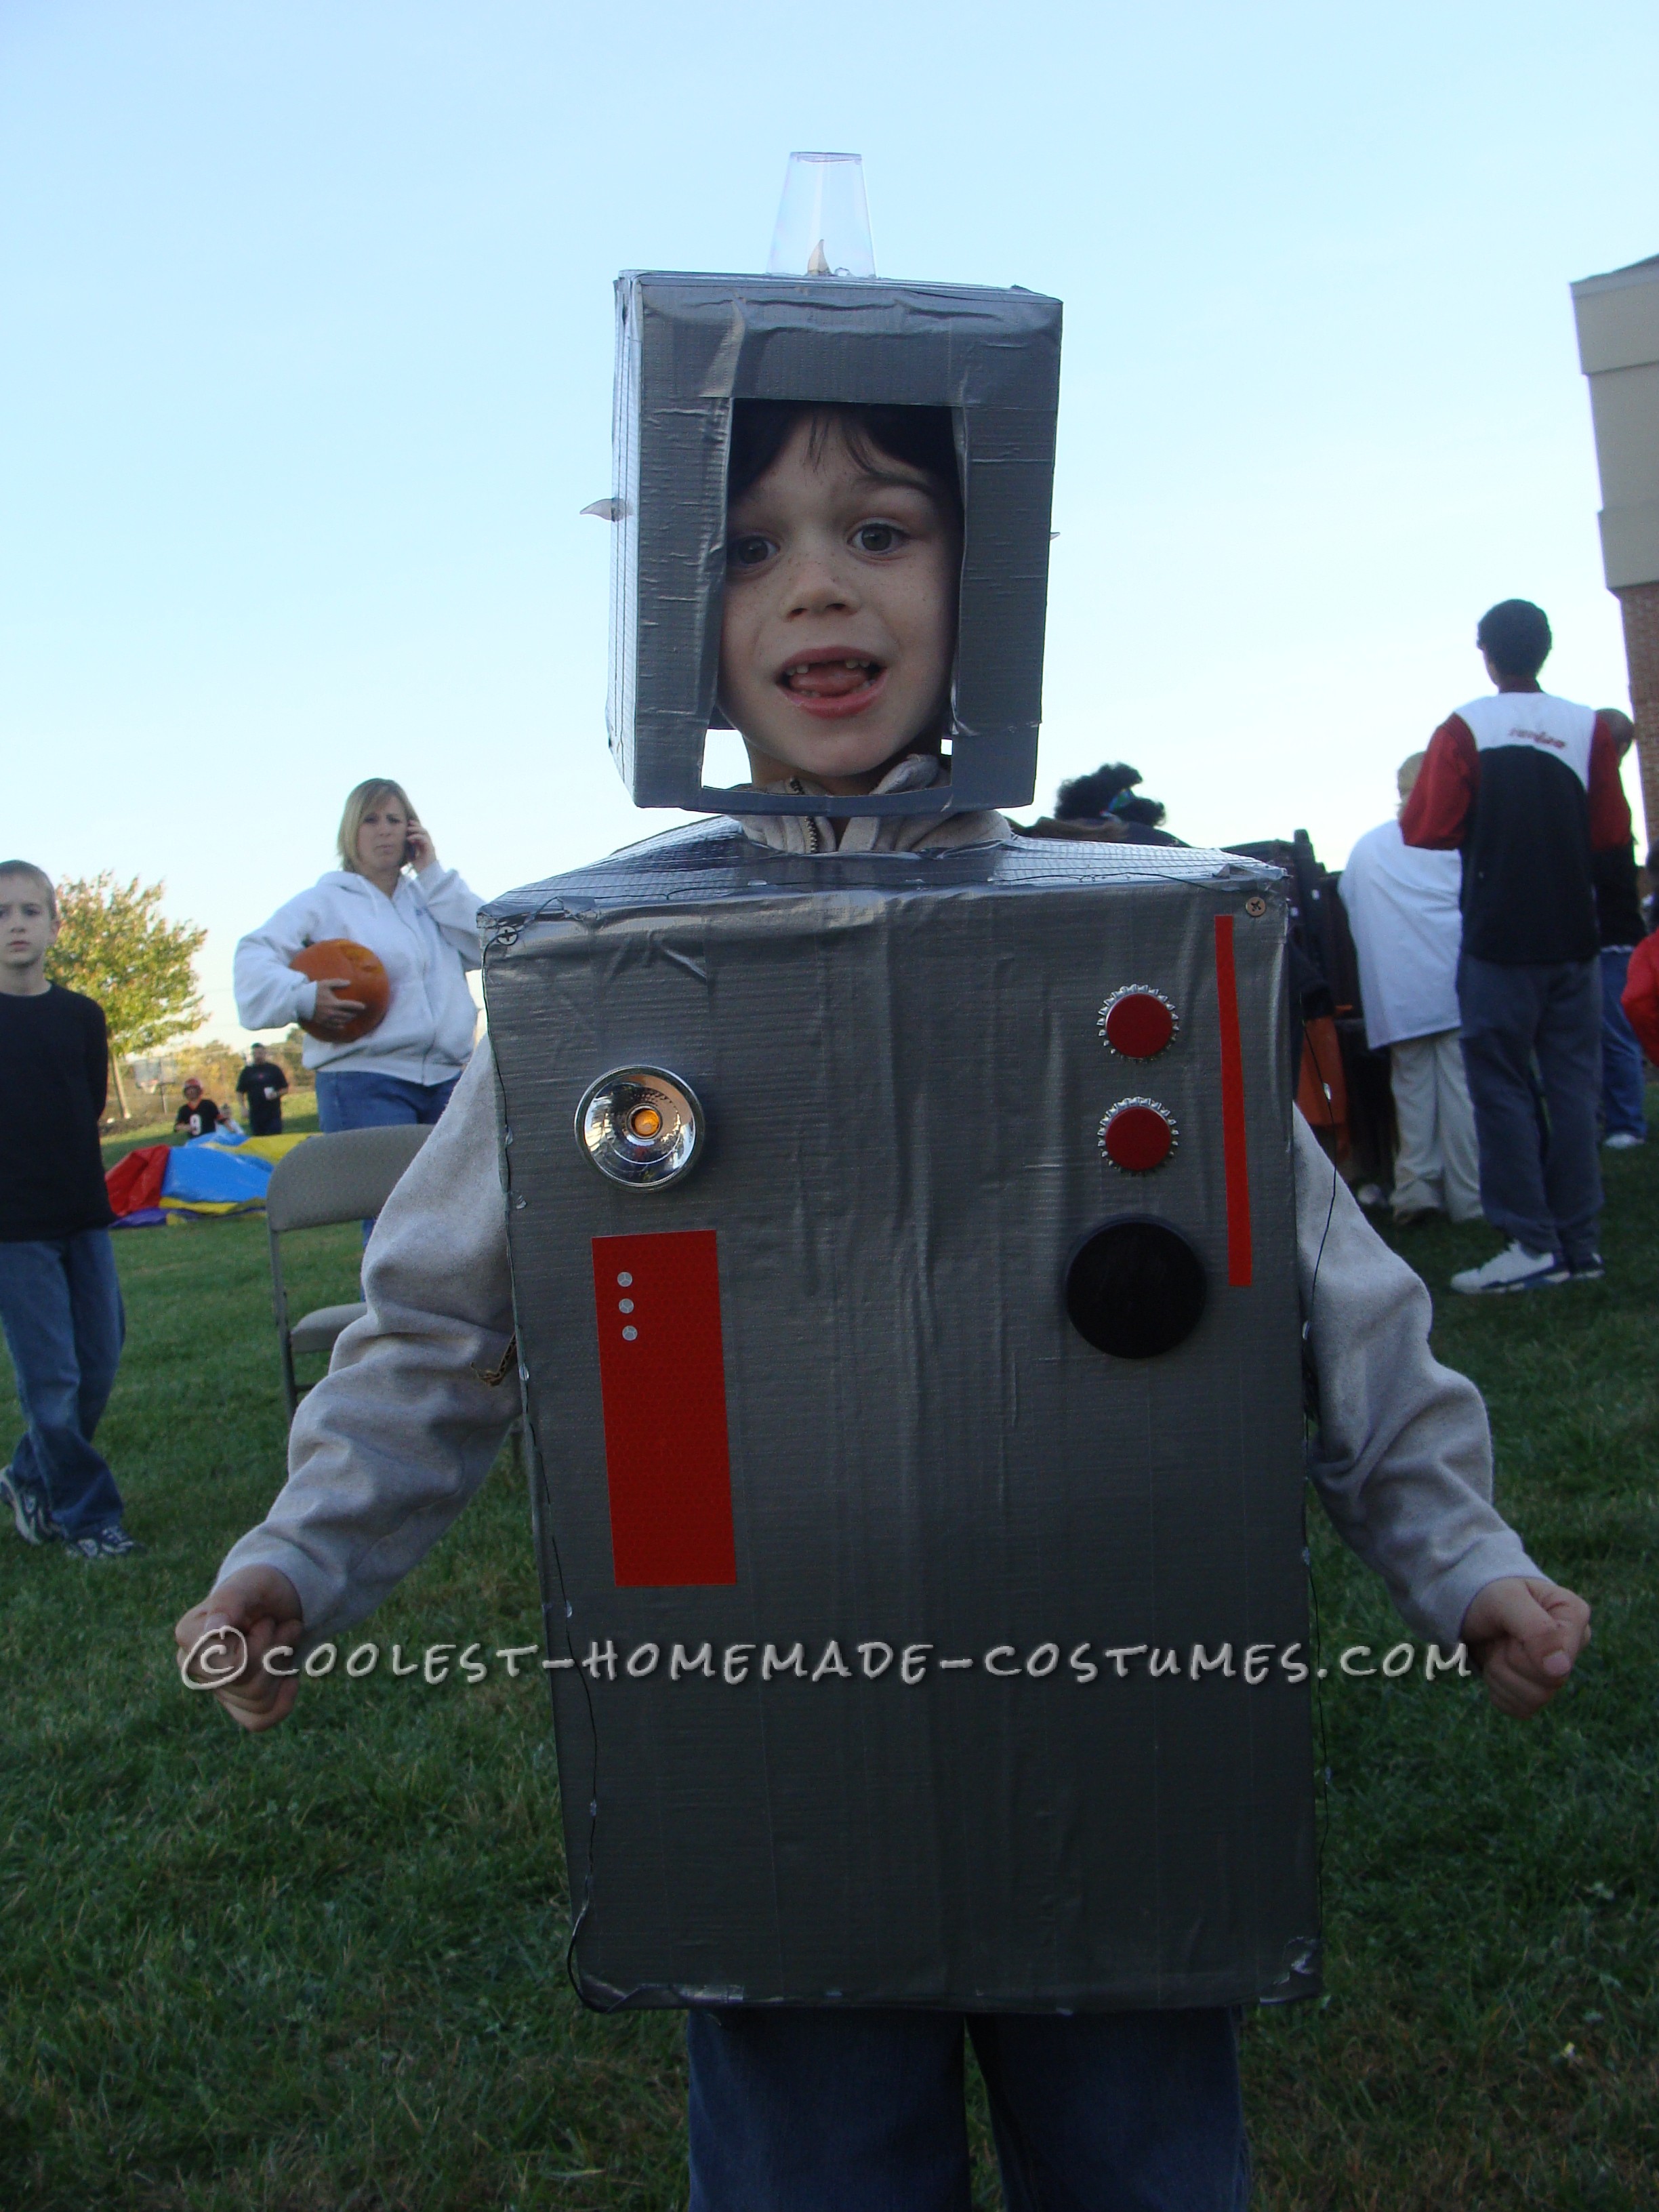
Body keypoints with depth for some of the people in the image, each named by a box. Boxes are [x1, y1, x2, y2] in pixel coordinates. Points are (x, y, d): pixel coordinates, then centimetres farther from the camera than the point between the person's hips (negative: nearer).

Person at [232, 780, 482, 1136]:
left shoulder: (429, 897, 20)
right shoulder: (326, 900, 6)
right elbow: (254, 955, -5)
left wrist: (433, 875, 6)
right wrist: (303, 997, -23)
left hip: (447, 1080, 5)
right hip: (364, 1084, -5)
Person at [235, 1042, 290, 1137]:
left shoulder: (274, 1069, 6)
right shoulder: (247, 1071, 9)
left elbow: (285, 1088, 8)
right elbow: (240, 1092, 11)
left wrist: (276, 1094, -12)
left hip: (274, 1114, -2)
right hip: (255, 1114, 2)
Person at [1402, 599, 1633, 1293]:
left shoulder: (1464, 729, -7)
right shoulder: (1591, 727, 1)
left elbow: (1425, 830, -11)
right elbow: (1612, 833, 2)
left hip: (1500, 939, -3)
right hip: (1574, 935, 3)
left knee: (1502, 1086, 2)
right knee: (1574, 1085, 8)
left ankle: (1532, 1243, -1)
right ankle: (1579, 1241, 11)